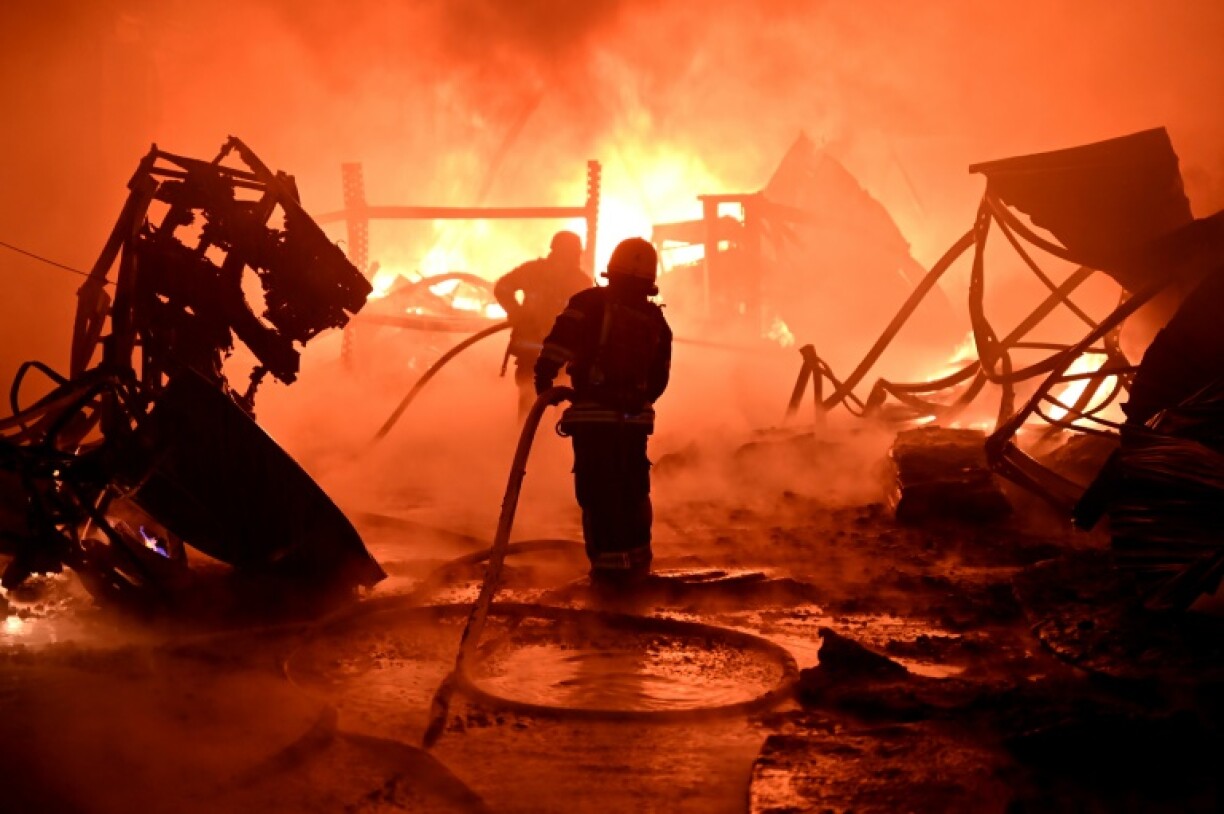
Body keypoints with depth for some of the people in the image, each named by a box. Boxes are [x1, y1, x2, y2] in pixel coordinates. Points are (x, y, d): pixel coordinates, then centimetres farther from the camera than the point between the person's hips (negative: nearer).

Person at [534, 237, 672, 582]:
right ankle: (636, 558, 25)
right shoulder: (655, 318, 11)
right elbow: (659, 378, 15)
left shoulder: (590, 303, -2)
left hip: (593, 415, -4)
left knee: (597, 490, -1)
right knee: (633, 490, 17)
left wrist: (544, 377, -6)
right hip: (636, 417, 4)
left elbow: (559, 344, -14)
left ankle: (609, 562, -3)